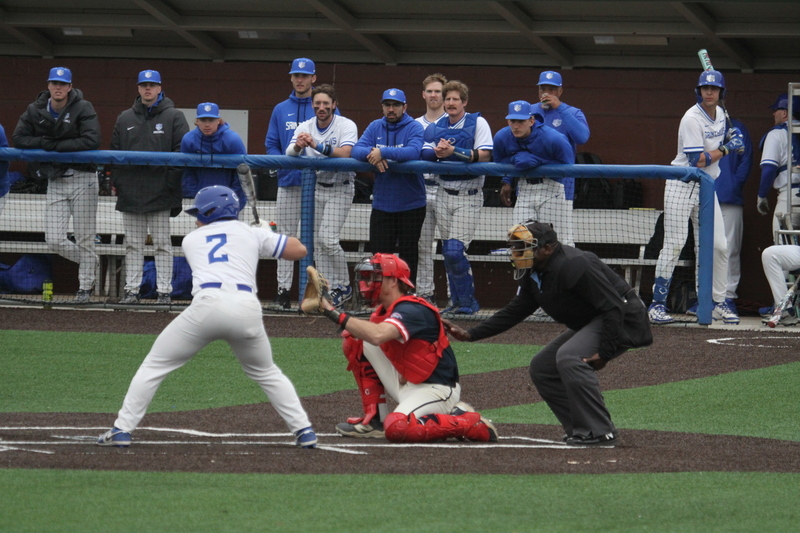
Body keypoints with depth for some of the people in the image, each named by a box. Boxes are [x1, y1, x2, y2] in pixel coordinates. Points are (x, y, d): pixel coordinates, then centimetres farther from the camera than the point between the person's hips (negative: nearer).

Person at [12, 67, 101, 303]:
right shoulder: (36, 111, 5)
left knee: (84, 239, -1)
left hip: (82, 179, -4)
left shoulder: (83, 109, -8)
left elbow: (91, 141, -20)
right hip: (55, 183, 4)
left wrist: (55, 145, -17)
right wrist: (46, 142, -12)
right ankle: (89, 263, 25)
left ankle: (85, 287, 12)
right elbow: (19, 139, 2)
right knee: (54, 241, -1)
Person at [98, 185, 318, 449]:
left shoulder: (191, 239, 24)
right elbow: (299, 250, 19)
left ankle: (121, 430, 2)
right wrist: (268, 239, 39)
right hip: (247, 309, 2)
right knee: (266, 373, 25)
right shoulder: (251, 233, 22)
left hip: (207, 304, -2)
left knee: (154, 366, 10)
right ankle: (304, 430, 15)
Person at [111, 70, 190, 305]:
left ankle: (164, 291, 2)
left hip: (160, 194, -4)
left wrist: (172, 183, -11)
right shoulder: (125, 119, 14)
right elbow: (115, 151, 15)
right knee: (133, 244, 6)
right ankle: (131, 290, 9)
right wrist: (116, 181, 4)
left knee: (162, 243, 0)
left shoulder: (174, 117, 3)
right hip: (130, 193, 4)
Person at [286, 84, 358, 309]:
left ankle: (344, 287, 1)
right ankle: (329, 289, 9)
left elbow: (345, 153, -28)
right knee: (317, 241, 3)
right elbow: (289, 152, -11)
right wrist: (298, 146, -35)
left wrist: (317, 145, -38)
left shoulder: (346, 126, -11)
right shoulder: (305, 128, 3)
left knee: (328, 239, -15)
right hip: (315, 187, 5)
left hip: (340, 188, -5)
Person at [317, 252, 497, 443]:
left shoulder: (412, 310, -23)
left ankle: (469, 423, -13)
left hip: (436, 390, -9)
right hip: (405, 383, 9)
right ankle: (375, 419, 4)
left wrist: (335, 314, -39)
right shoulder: (384, 311, 9)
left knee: (396, 428, -35)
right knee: (354, 341, 1)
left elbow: (378, 335, -39)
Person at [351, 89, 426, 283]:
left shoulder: (414, 128, -6)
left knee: (408, 253, 7)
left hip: (410, 204, -3)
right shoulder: (375, 127, 7)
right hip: (382, 203, 3)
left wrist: (383, 152, -28)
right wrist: (372, 154, -24)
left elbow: (414, 152, -25)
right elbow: (356, 150, -3)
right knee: (379, 253, 3)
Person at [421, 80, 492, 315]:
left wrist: (454, 151, -22)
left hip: (468, 196, -5)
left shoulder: (477, 123, -4)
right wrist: (437, 151, -19)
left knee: (455, 250, -14)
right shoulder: (438, 126, 11)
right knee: (447, 252, 5)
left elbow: (484, 155, -15)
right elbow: (424, 154, 3)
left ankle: (467, 302, -3)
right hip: (444, 194, 5)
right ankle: (457, 301, 13)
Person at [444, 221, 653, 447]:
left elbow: (614, 308, -27)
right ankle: (578, 429, 9)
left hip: (624, 319, -11)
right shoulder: (534, 275, 5)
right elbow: (514, 312, 13)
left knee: (569, 357, -30)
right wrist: (470, 334, 6)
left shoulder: (572, 265, -26)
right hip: (589, 324, 11)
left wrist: (605, 352, -31)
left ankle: (598, 433, -26)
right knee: (542, 367, 7)